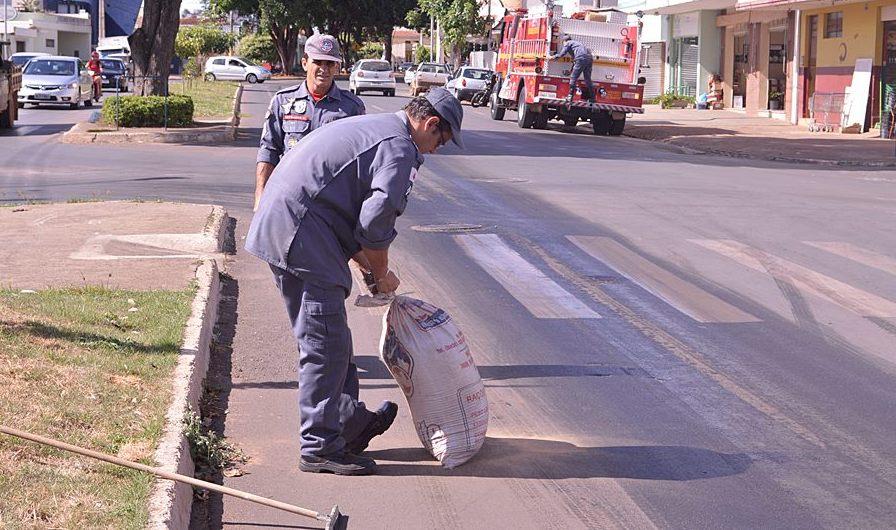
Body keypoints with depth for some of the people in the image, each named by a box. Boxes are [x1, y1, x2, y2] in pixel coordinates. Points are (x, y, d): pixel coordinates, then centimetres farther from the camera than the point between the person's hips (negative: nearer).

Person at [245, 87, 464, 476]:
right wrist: (382, 275, 1)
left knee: (326, 338, 18)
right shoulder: (399, 147, -8)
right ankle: (319, 447, -2)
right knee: (326, 344, -6)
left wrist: (366, 265, 26)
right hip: (302, 233, -11)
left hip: (277, 225, 11)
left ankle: (351, 421, 28)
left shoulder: (370, 128, 25)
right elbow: (376, 221, -16)